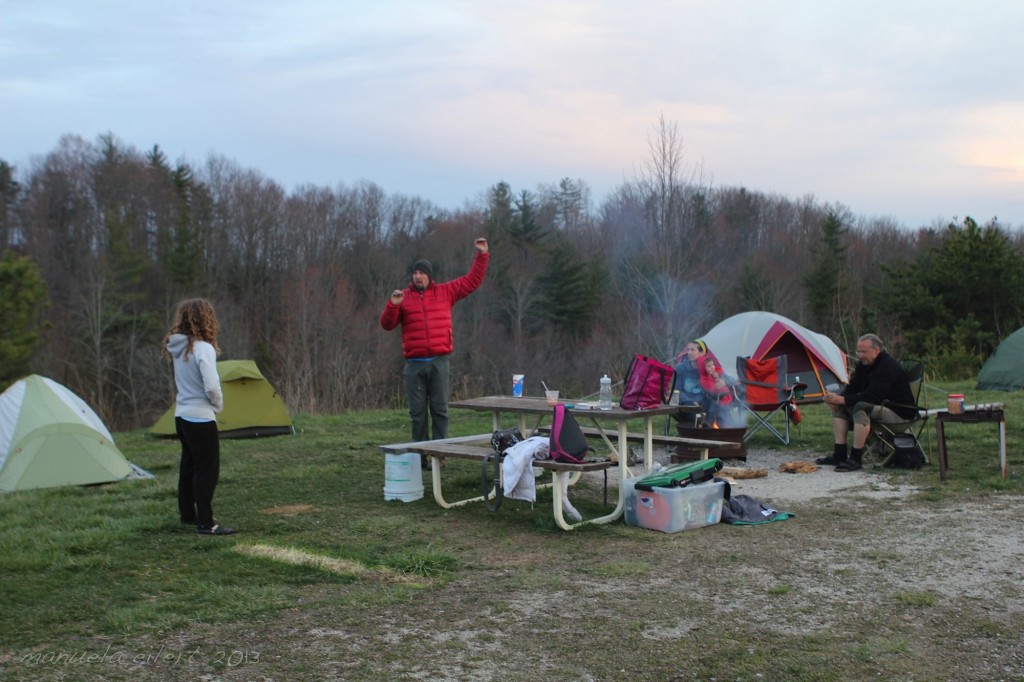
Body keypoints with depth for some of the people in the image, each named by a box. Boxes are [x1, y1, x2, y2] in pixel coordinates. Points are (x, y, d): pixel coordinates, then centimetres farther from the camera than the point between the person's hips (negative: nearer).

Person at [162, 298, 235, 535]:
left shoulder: (177, 347, 5)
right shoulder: (203, 348, -19)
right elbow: (211, 386, -24)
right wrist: (219, 405, -5)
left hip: (182, 416, 8)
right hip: (201, 417, -8)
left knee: (189, 466, 19)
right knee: (207, 469, -1)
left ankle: (187, 515, 31)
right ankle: (205, 523, 1)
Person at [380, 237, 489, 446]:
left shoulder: (445, 292, 8)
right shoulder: (404, 297, 6)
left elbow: (472, 281, 12)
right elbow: (387, 324, 4)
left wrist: (482, 255, 6)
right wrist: (392, 305, -13)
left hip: (439, 361, 0)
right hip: (414, 363, 0)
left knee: (440, 409, 2)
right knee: (417, 411, 4)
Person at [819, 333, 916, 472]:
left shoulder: (887, 366, -23)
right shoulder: (863, 364, 6)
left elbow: (871, 396, -30)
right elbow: (852, 388, 7)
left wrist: (842, 400, -31)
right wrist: (838, 399, -15)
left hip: (898, 412, -10)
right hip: (878, 407, 10)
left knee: (861, 407, -35)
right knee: (838, 407, -2)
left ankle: (855, 459, -32)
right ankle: (840, 454, -7)